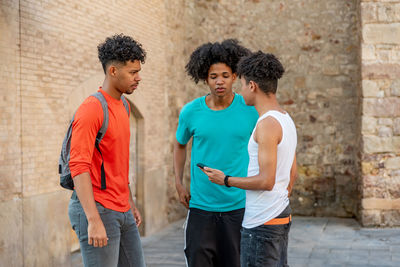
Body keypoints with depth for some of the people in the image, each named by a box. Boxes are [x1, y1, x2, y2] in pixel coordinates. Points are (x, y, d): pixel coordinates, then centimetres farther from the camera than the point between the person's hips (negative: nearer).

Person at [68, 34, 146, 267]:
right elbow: (79, 167, -21)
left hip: (122, 211, 9)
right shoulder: (91, 109, -15)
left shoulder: (123, 107, 13)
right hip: (97, 209, -9)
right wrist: (94, 220, -26)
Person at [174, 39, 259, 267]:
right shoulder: (191, 111, -1)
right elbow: (180, 145, 18)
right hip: (201, 206, 1)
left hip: (239, 205, 0)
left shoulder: (250, 110, -4)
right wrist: (179, 184, 9)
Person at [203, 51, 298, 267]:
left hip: (262, 221, -10)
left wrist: (225, 180, -11)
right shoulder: (286, 119, 12)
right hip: (282, 215, 10)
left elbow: (266, 181, -22)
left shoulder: (268, 124, -18)